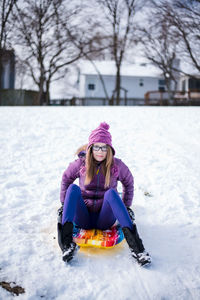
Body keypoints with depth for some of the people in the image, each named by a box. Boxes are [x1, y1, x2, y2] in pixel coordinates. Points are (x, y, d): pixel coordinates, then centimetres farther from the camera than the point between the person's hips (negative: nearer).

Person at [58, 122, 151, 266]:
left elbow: (128, 182, 14)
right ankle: (66, 242, -39)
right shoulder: (81, 163, -3)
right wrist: (64, 204, 14)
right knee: (73, 188, -25)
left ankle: (135, 244, -40)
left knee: (111, 193, -31)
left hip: (105, 219, -1)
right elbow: (66, 178, 14)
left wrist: (127, 206, 13)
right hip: (83, 218, 1)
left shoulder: (117, 165, -4)